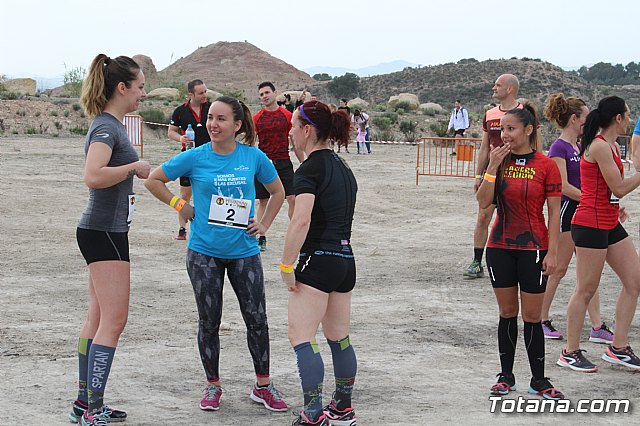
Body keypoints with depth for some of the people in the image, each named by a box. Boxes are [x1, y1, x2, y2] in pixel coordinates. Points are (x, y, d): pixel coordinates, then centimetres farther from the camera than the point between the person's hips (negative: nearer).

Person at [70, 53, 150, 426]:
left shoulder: (112, 125, 14)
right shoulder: (106, 127, -17)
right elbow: (93, 176, -31)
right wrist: (135, 166, -20)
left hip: (108, 231, 10)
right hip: (104, 232, -10)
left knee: (99, 320, 12)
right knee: (114, 320, -9)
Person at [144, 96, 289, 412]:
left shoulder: (254, 157, -2)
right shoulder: (195, 158, -5)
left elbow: (277, 191, 14)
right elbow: (153, 180, 5)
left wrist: (264, 223, 4)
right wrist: (180, 206, 0)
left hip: (243, 251, 1)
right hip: (204, 252, -1)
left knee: (257, 319, 2)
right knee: (209, 322, 7)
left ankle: (263, 386, 16)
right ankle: (213, 386, 22)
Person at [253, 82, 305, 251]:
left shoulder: (287, 116, 2)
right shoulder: (257, 118, 4)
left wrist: (303, 163, 8)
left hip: (283, 163, -1)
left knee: (293, 199, -6)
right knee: (263, 202, 4)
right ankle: (262, 238, 11)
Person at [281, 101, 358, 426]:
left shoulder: (309, 169, -13)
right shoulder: (342, 167, 14)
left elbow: (301, 221, -24)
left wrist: (286, 265, -18)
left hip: (318, 260, -9)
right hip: (346, 259, 9)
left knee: (300, 337, -8)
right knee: (339, 338, 18)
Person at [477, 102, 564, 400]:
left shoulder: (546, 166, -6)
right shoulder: (500, 161, 4)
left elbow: (554, 213, -6)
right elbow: (483, 202, -5)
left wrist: (551, 253, -10)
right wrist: (493, 166, -13)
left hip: (533, 248, -3)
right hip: (500, 247, 3)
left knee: (532, 316, 1)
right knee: (507, 313, 10)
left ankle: (538, 380, 12)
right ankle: (506, 376, 19)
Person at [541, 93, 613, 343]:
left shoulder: (579, 147, 14)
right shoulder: (559, 148, -12)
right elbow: (563, 186, -19)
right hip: (566, 212, -8)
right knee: (558, 270, 0)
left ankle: (597, 328, 6)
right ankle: (541, 320, 13)